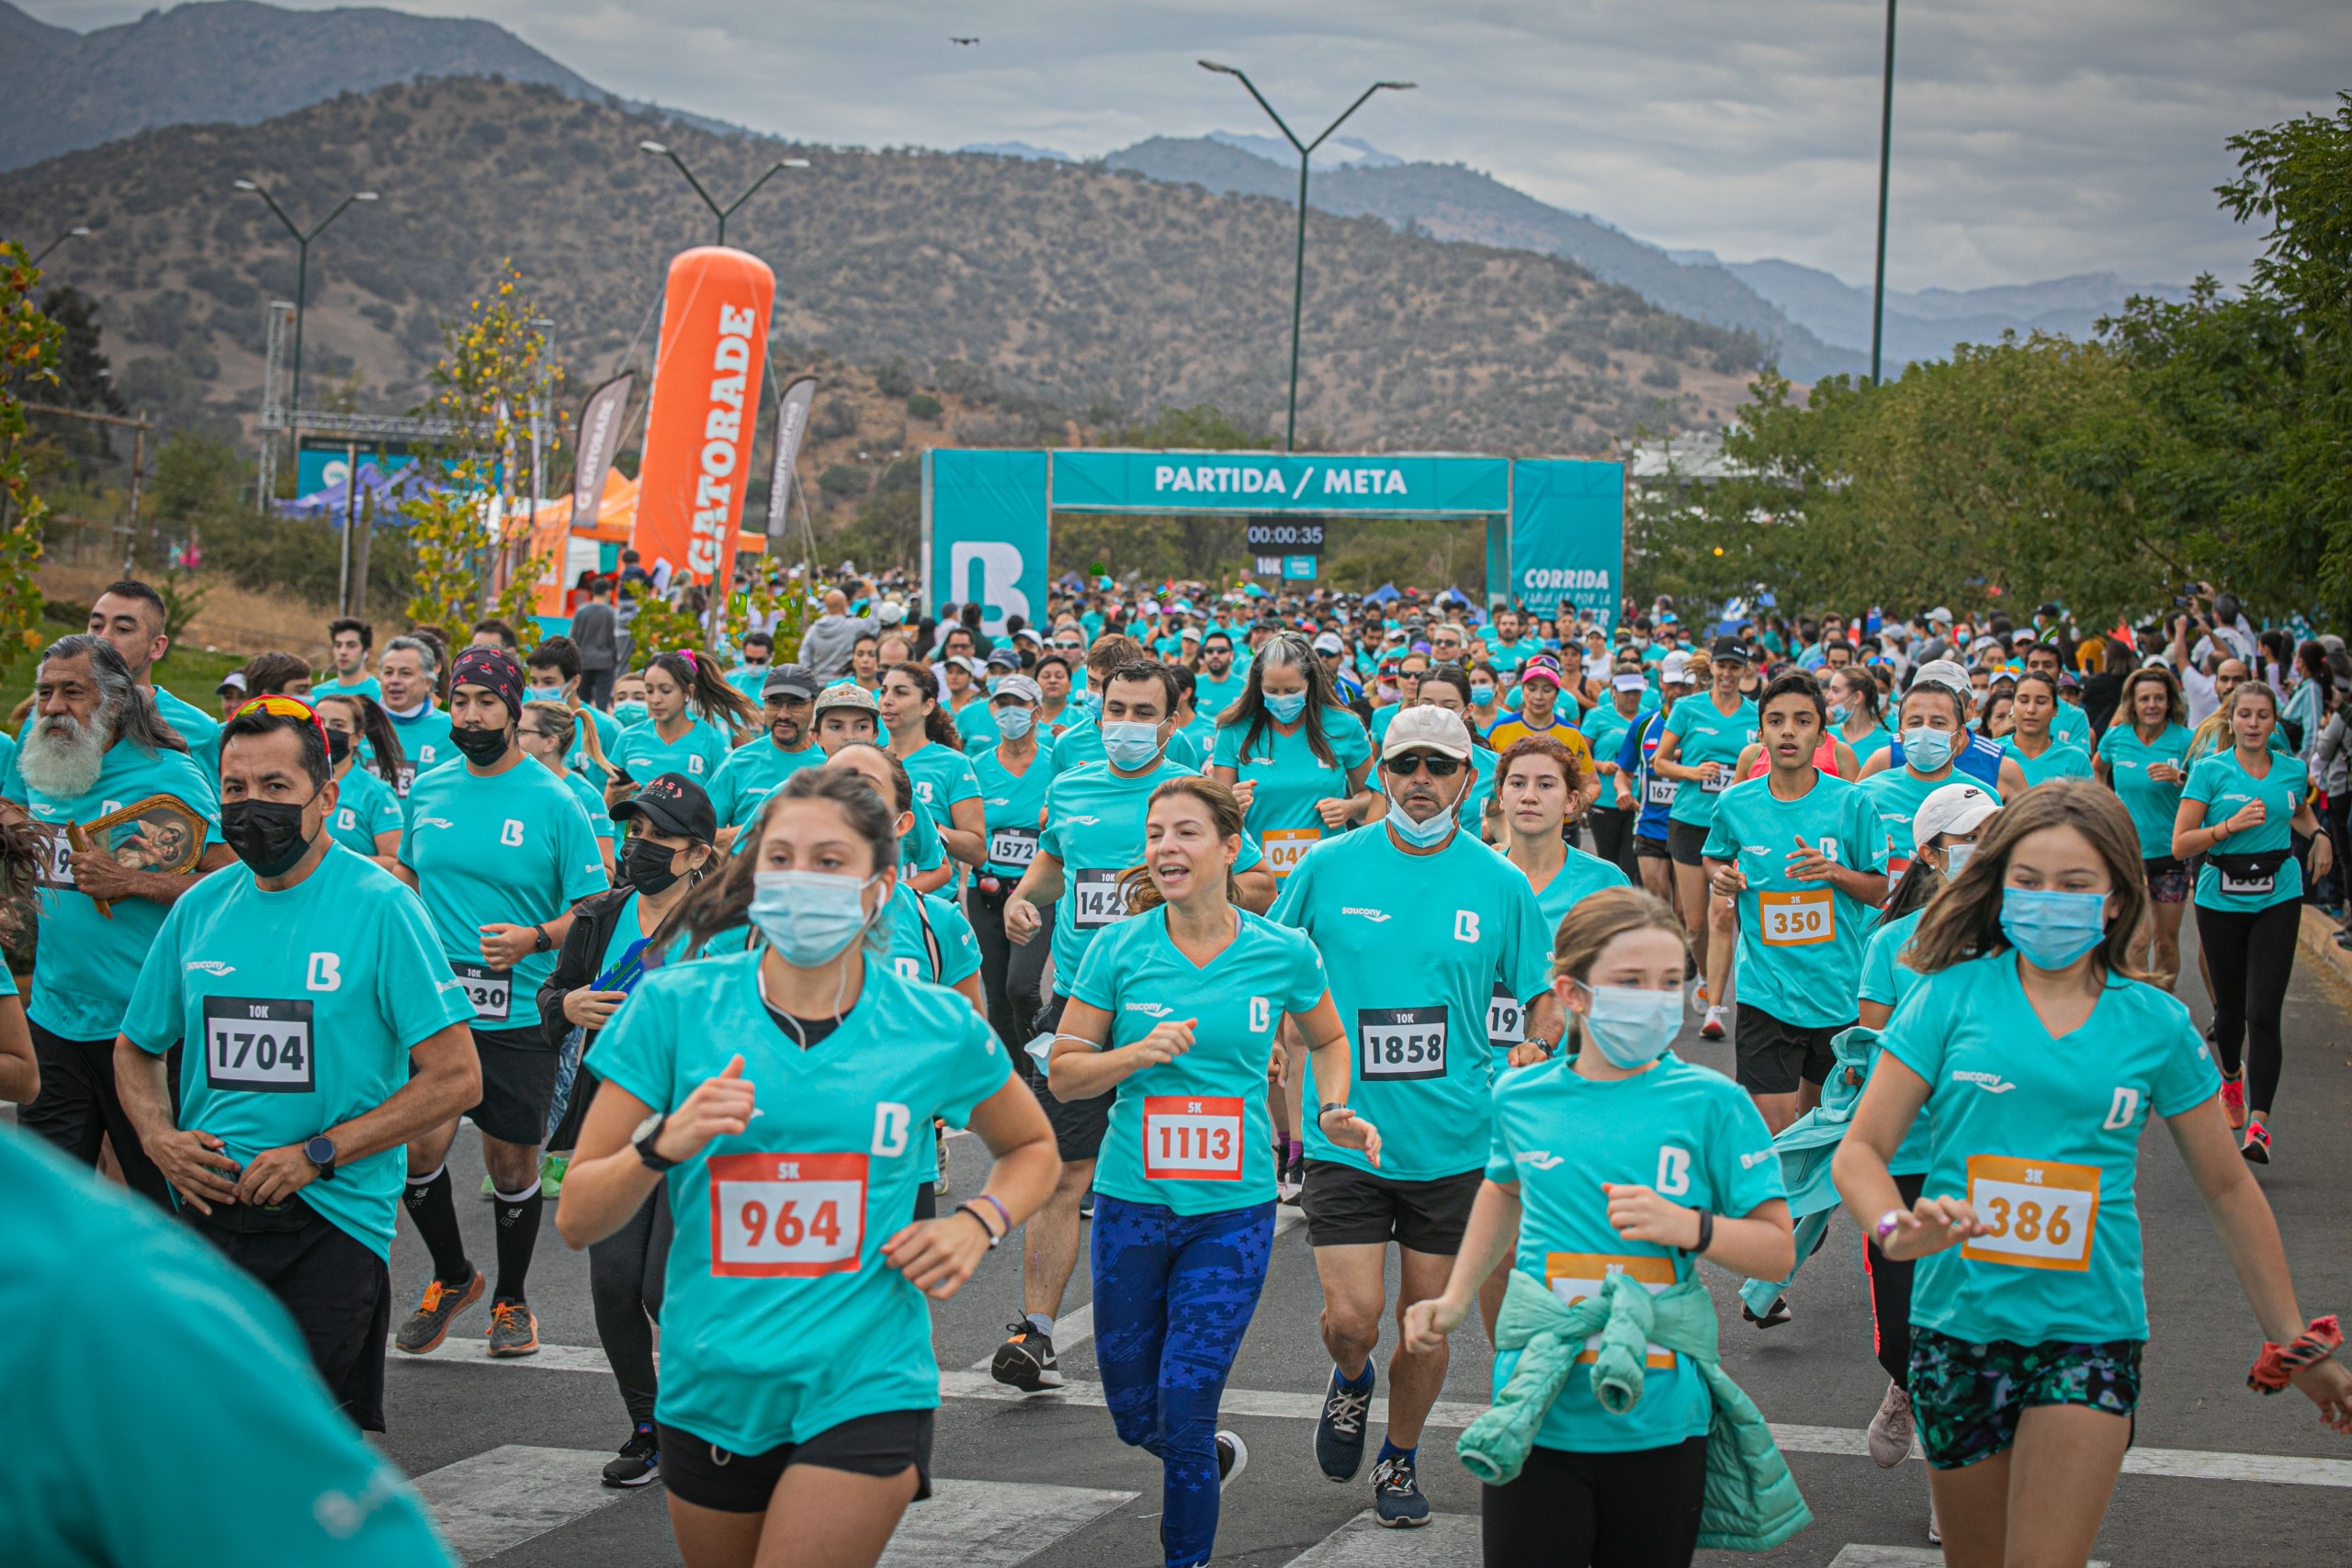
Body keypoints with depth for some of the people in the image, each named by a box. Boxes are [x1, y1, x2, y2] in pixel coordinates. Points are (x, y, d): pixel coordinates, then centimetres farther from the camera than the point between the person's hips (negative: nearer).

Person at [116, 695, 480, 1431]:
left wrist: (319, 1154, -16)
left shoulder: (379, 906, -7)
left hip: (330, 1216, -4)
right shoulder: (200, 907, 7)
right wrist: (159, 1138, 0)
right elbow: (135, 1048, 21)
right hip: (206, 1211, 4)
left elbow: (455, 1078, -10)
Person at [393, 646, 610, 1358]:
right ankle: (451, 1275, 17)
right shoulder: (427, 790, 7)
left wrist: (534, 939, -22)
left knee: (512, 1164, 6)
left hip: (519, 1013, -2)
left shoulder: (554, 802, -5)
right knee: (420, 1145, -10)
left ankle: (511, 1299, 28)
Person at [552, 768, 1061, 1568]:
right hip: (711, 1390, 2)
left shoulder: (937, 1029, -1)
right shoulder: (676, 1006, -3)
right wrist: (664, 1142, -19)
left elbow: (1032, 1150, 19)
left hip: (865, 1391, -2)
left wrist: (977, 1224, 0)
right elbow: (577, 1219, -1)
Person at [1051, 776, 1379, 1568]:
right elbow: (1063, 1072, 1)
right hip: (1131, 1204, 2)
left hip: (1233, 1211, -2)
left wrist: (1334, 1109, -1)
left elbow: (1328, 1038, 17)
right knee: (1133, 1413, 12)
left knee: (1184, 1409, -8)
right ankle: (1215, 1457, 45)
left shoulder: (1283, 953, -3)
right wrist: (1140, 1053, -16)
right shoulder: (1120, 948, -3)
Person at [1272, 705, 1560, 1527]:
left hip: (1452, 1141, 1)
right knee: (1352, 1318, -8)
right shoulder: (1329, 866, -3)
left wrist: (1536, 1049, -9)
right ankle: (1350, 1383, 28)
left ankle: (1399, 1460, 33)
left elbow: (1545, 994, 9)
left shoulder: (1499, 883, -1)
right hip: (1344, 1134, -1)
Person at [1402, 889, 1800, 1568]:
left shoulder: (1710, 1103, -4)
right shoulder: (1521, 1097, 5)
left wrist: (1689, 1227, -18)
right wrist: (1456, 1299, 22)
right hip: (1535, 1416, 1)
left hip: (1660, 1422, -1)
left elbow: (1777, 1251, -2)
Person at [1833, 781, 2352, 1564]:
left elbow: (2227, 1188, 12)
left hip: (2089, 1332, -1)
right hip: (1959, 1323, 1)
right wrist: (1895, 1225, -25)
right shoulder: (1951, 995, -1)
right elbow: (1860, 1150, -3)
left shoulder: (2155, 1025, 3)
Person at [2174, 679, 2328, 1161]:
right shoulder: (2210, 770, -5)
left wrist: (2319, 834, 10)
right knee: (2230, 1005, 11)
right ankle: (2231, 1075, 44)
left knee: (2263, 1012, -11)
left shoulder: (2293, 771, 5)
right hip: (2221, 897, 0)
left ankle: (2258, 1122, -14)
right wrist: (2231, 825, -21)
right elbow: (2181, 845, -10)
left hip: (2278, 895, 1)